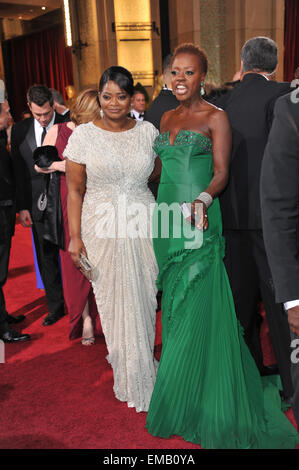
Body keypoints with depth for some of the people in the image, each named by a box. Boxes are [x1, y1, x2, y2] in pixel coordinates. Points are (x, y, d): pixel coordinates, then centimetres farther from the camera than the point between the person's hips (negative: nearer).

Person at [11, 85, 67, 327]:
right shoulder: (20, 130, 3)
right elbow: (18, 171, 5)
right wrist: (22, 206, 1)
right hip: (38, 204, 3)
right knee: (46, 258, 11)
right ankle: (56, 307, 27)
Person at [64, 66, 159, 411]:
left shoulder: (148, 131, 4)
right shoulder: (84, 135, -2)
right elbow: (75, 191, -1)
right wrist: (75, 237, -6)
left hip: (144, 228, 2)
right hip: (103, 230, -1)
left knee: (144, 299, 9)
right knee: (115, 302, 7)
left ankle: (142, 365, 34)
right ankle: (130, 379, 26)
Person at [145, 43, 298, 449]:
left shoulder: (215, 117, -3)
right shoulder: (167, 118, 16)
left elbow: (221, 172, -9)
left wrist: (203, 199, -28)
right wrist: (159, 211, 13)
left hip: (198, 221, -6)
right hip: (167, 217, 7)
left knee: (197, 309, -2)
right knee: (174, 304, 12)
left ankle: (200, 402, 16)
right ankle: (178, 393, 29)